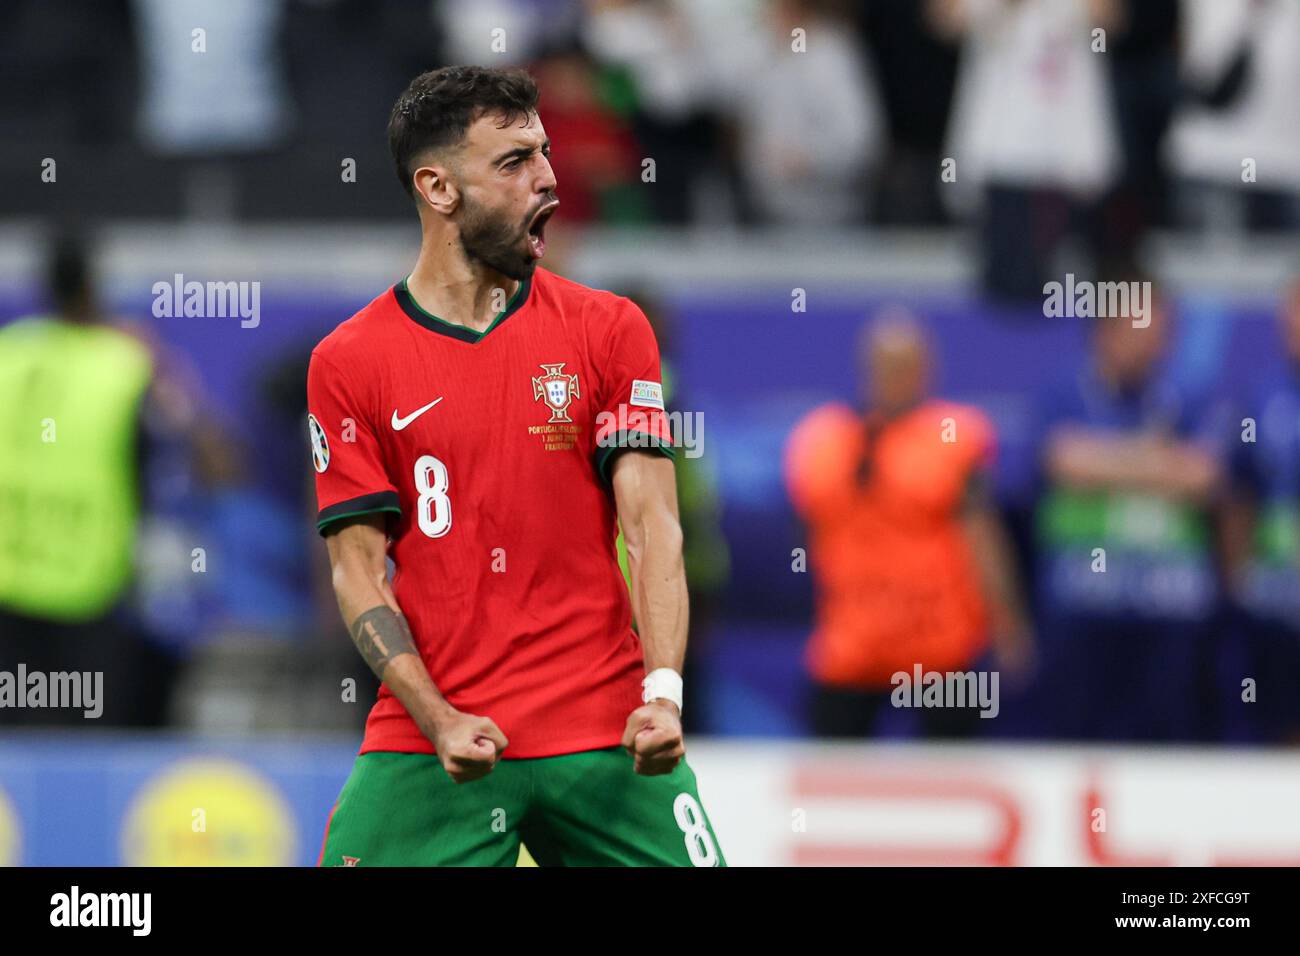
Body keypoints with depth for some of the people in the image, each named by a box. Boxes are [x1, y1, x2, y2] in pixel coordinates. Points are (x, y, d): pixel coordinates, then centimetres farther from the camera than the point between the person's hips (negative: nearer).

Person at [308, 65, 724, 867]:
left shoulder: (609, 330, 6)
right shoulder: (346, 364, 3)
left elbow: (653, 524, -2)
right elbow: (359, 567, 1)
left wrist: (661, 694, -17)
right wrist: (437, 720, -13)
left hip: (605, 740, 1)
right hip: (432, 754, -1)